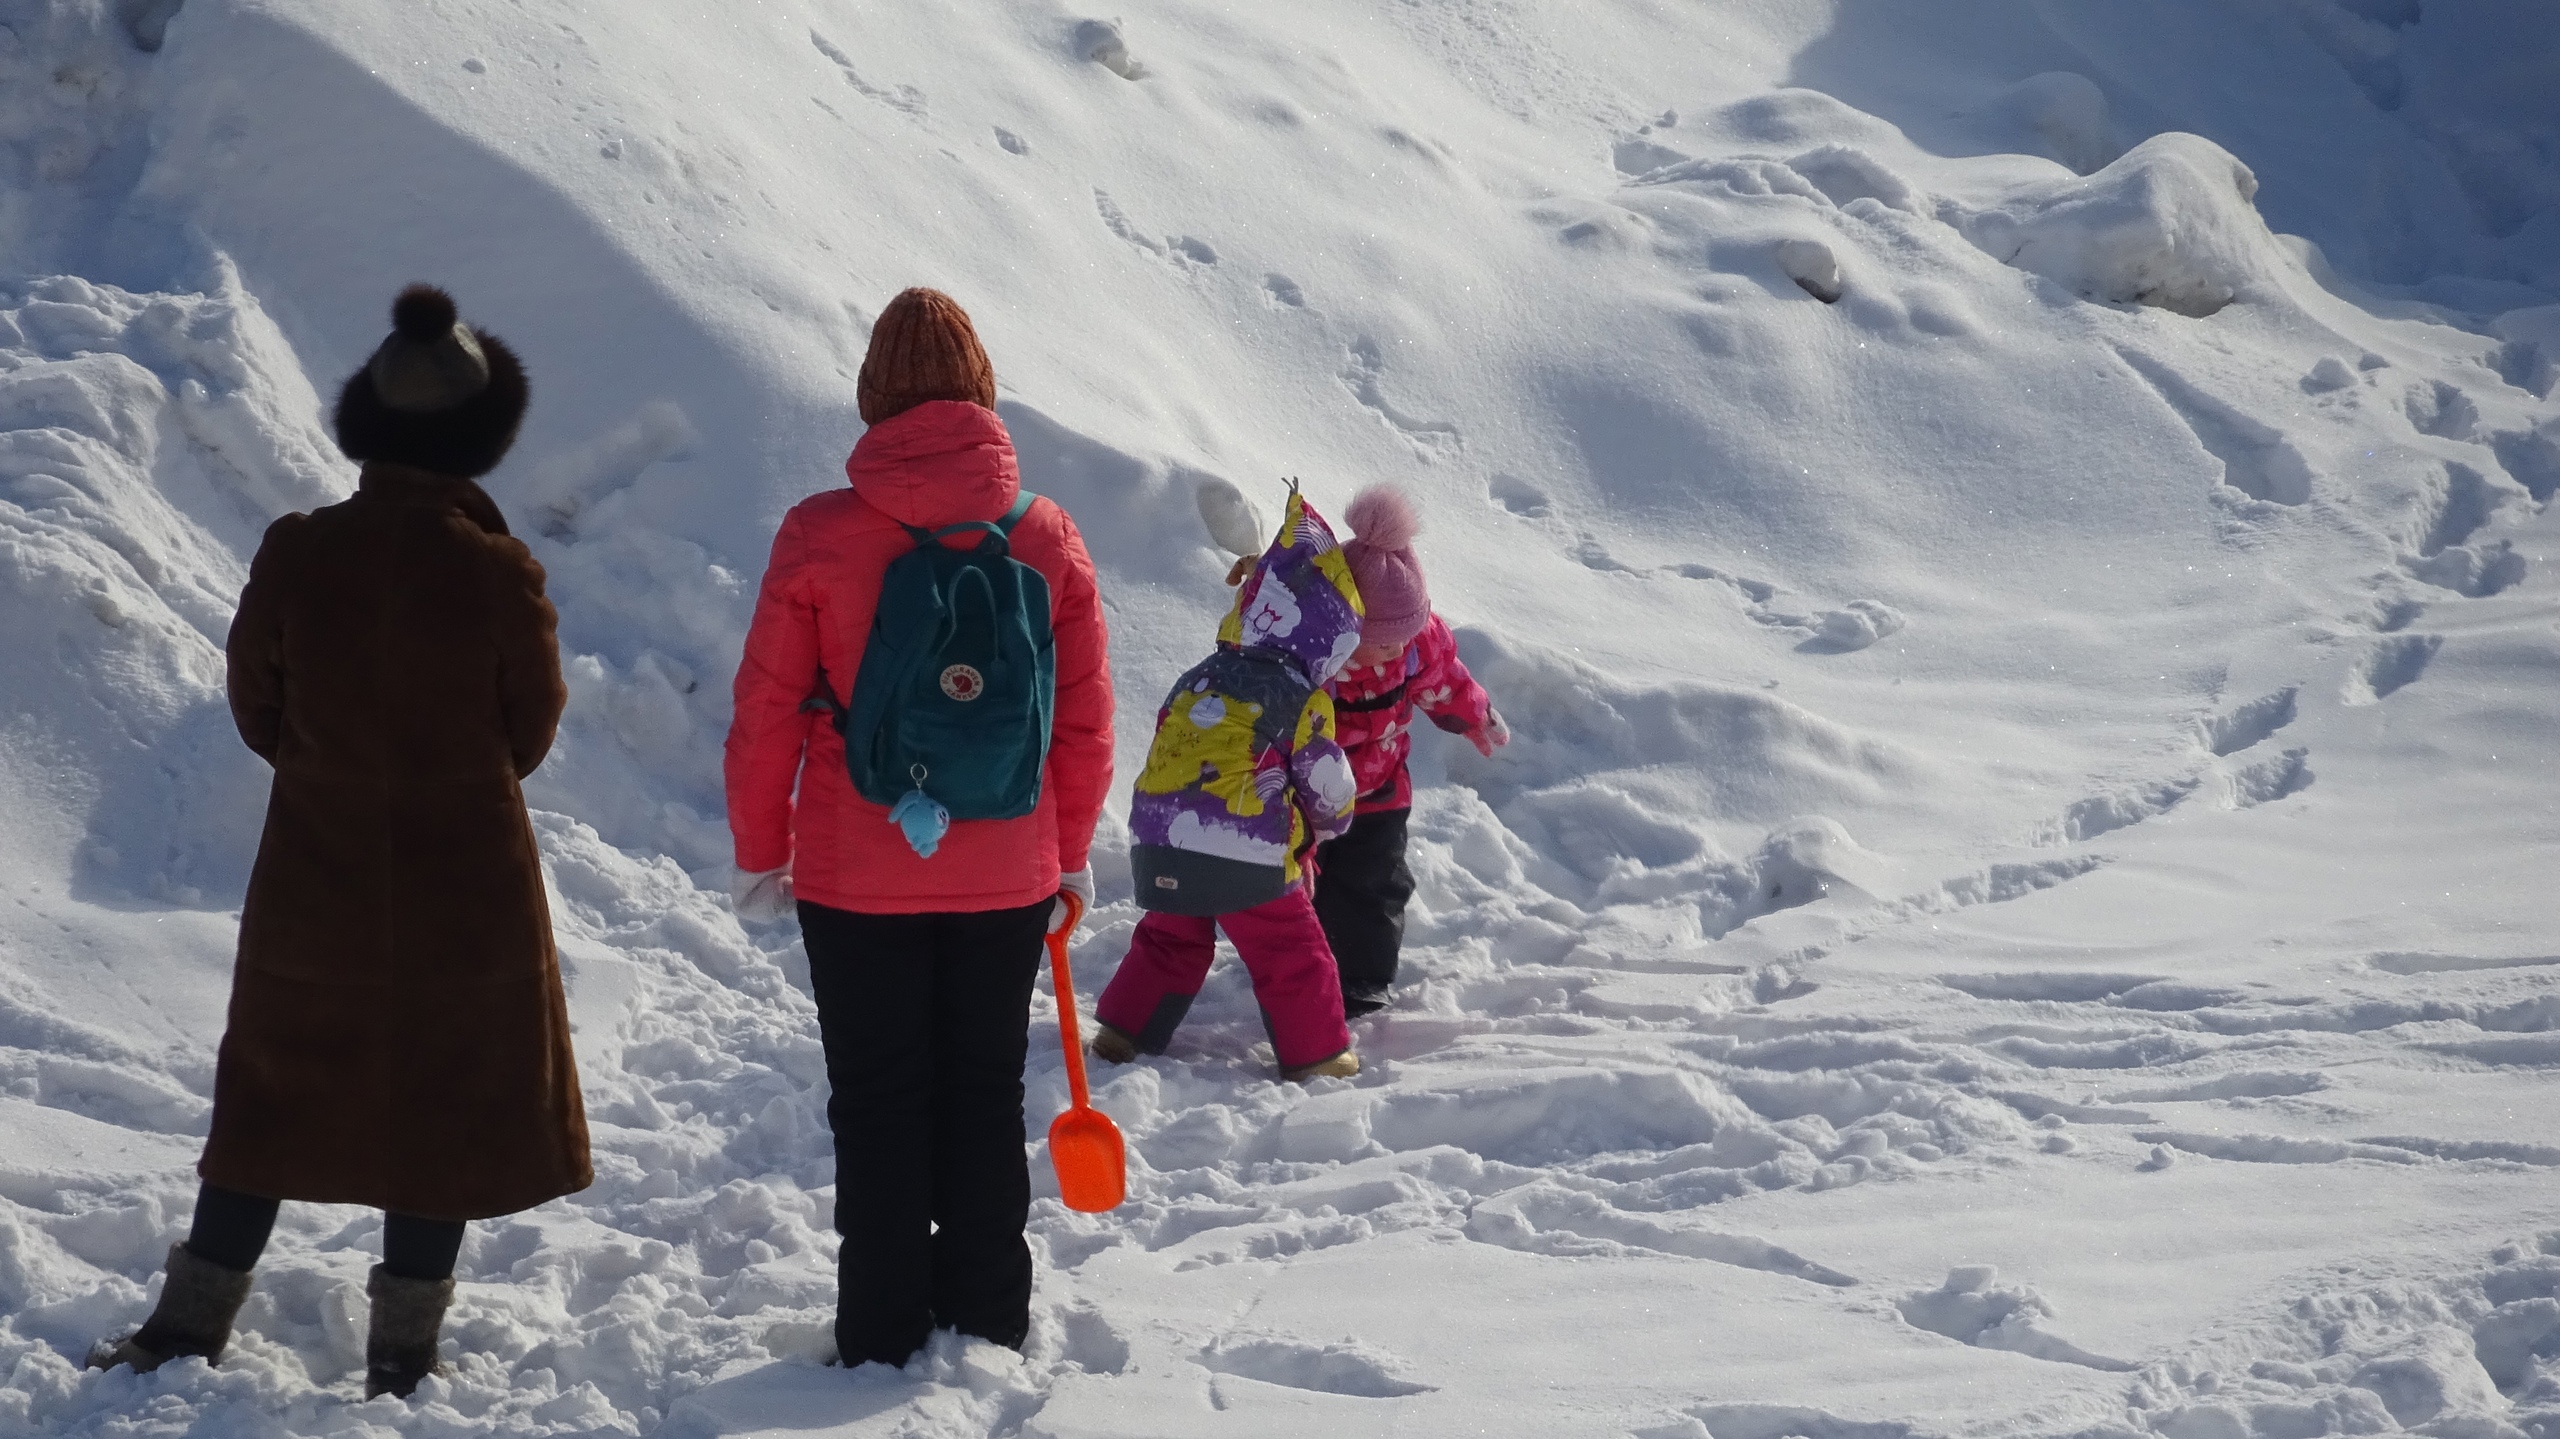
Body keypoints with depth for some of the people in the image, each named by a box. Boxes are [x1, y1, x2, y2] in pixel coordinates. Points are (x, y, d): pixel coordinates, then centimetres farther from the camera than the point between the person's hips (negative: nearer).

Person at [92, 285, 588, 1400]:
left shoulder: (296, 554, -13)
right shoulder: (498, 575, -19)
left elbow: (258, 709, -1)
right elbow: (531, 731, -5)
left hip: (316, 881, 2)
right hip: (465, 890, -2)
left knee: (274, 1093, 17)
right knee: (444, 1105, 12)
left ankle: (189, 1326, 24)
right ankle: (403, 1351, 18)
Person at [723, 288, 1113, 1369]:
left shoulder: (821, 534, -11)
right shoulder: (1046, 536, -4)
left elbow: (766, 712, -7)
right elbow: (1086, 722, 2)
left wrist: (760, 854, 5)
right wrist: (1070, 857, 15)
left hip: (856, 878, -2)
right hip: (1008, 878, 2)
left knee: (877, 1109, 9)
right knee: (985, 1100, 14)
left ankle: (883, 1338, 13)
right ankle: (988, 1326, 20)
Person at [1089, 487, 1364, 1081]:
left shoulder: (1196, 681, 13)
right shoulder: (1302, 703, -4)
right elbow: (1329, 787, 4)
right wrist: (1329, 823, 26)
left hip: (1160, 843, 6)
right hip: (1246, 856, -6)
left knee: (1170, 942, 24)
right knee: (1290, 954, 8)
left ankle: (1123, 1030, 24)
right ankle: (1316, 1053, 12)